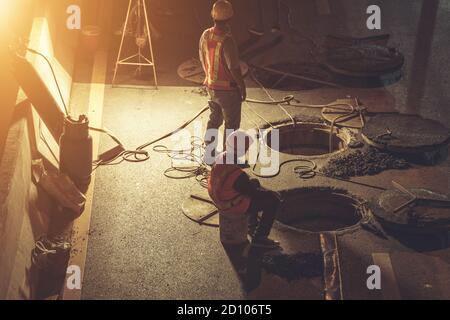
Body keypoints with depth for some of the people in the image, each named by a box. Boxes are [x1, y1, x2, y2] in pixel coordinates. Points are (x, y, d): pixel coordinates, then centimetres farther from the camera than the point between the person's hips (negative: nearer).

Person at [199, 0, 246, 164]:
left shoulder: (205, 35, -5)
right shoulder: (227, 41, -28)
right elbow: (234, 68, -24)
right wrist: (243, 88, -11)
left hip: (212, 87, 7)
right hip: (228, 89, -7)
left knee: (215, 119, 23)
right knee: (231, 124, 9)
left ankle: (209, 154, 31)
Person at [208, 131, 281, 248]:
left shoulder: (221, 157, -13)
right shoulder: (239, 176, -37)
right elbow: (253, 193, -22)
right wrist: (266, 192, -1)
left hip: (221, 197, 8)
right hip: (235, 205, -8)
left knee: (255, 182, 30)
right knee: (273, 200, 2)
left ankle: (253, 225, 42)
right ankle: (259, 238, 13)